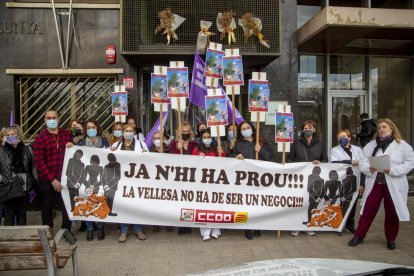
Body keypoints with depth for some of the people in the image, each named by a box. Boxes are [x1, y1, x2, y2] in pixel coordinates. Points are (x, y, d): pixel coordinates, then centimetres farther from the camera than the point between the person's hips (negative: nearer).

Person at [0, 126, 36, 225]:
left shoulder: (27, 150, 7)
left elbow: (33, 167, 9)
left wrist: (32, 183, 4)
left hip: (24, 188, 3)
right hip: (9, 189, -2)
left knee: (22, 213, 13)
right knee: (9, 214, 4)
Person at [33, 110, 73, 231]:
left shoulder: (66, 134, 7)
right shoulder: (40, 138, -3)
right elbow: (39, 161, -9)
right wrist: (52, 179, -14)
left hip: (65, 178, 2)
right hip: (47, 180, -2)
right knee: (47, 208, 11)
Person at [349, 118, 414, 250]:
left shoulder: (402, 145, 0)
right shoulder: (371, 145, 9)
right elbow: (363, 161, 5)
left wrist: (393, 170, -18)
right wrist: (369, 168, -16)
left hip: (394, 185, -2)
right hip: (374, 183, 2)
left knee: (392, 213, 8)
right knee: (368, 211, 5)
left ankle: (391, 239, 26)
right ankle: (359, 236, 15)